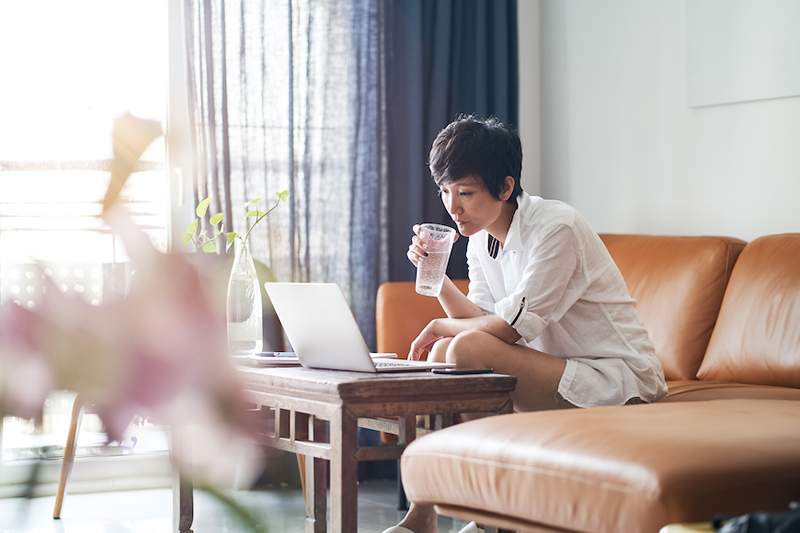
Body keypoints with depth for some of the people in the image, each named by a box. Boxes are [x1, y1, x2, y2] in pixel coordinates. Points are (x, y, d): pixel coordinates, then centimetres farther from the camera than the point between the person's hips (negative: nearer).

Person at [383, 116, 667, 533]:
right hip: (561, 369, 9)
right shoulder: (480, 239, 8)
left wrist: (442, 326, -7)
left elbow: (515, 324, -21)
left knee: (468, 348, -24)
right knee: (445, 350, -4)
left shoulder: (555, 227, -18)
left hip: (615, 378, -9)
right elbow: (481, 319, 3)